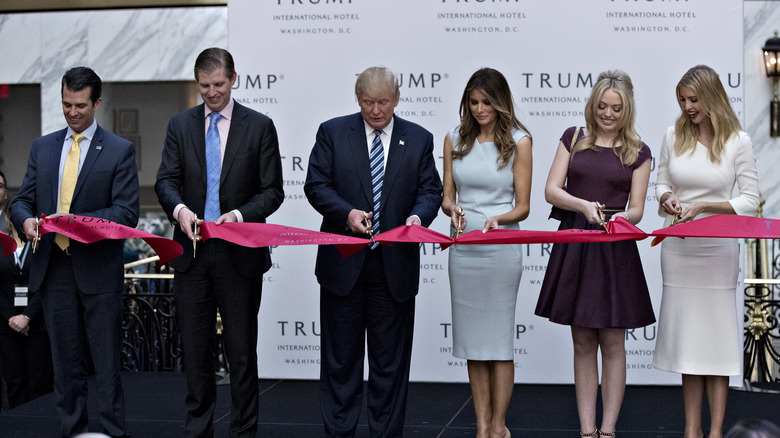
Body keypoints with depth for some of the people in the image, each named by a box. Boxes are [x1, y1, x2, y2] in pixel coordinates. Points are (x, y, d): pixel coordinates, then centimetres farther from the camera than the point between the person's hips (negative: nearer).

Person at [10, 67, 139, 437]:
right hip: (53, 268, 4)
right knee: (66, 361, 10)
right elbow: (22, 200, 13)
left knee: (106, 360, 0)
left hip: (99, 269, -4)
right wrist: (25, 220, -12)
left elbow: (127, 213, -8)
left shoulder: (120, 151, 0)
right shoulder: (42, 147, 13)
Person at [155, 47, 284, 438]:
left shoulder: (259, 126, 2)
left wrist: (239, 214, -18)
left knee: (241, 349, 2)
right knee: (195, 348, 8)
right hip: (192, 250, 3)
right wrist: (179, 208, -19)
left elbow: (272, 191, -1)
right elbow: (166, 181, 2)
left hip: (239, 254, -2)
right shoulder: (180, 125, 9)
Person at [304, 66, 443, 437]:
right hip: (343, 263, -1)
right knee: (340, 356, 6)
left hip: (395, 264, 1)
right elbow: (316, 184, -2)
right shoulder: (332, 132, 3)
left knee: (390, 360, 7)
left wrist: (418, 216, -17)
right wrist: (347, 213, -19)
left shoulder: (419, 139, 7)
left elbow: (430, 190, 5)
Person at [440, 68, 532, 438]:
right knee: (472, 338, 6)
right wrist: (452, 209, -14)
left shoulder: (518, 141, -1)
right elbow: (447, 196, 9)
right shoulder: (455, 140, 8)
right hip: (463, 247, 3)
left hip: (502, 248, -3)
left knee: (498, 338, -1)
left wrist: (498, 219, -21)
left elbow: (522, 207, -1)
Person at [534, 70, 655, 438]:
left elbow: (636, 209, 1)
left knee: (612, 342, 2)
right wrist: (583, 205, -20)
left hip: (615, 251, -1)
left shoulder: (637, 152, 4)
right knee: (582, 342, 6)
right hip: (574, 247, 1)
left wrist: (620, 218, -22)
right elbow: (551, 190, -2)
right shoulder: (573, 139, 7)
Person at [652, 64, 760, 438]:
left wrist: (703, 206, -14)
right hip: (677, 248, 3)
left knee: (716, 335, -1)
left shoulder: (737, 141, -5)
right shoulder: (674, 136, 4)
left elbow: (750, 200, -4)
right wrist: (666, 199, -7)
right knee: (686, 334, 6)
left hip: (717, 249, -3)